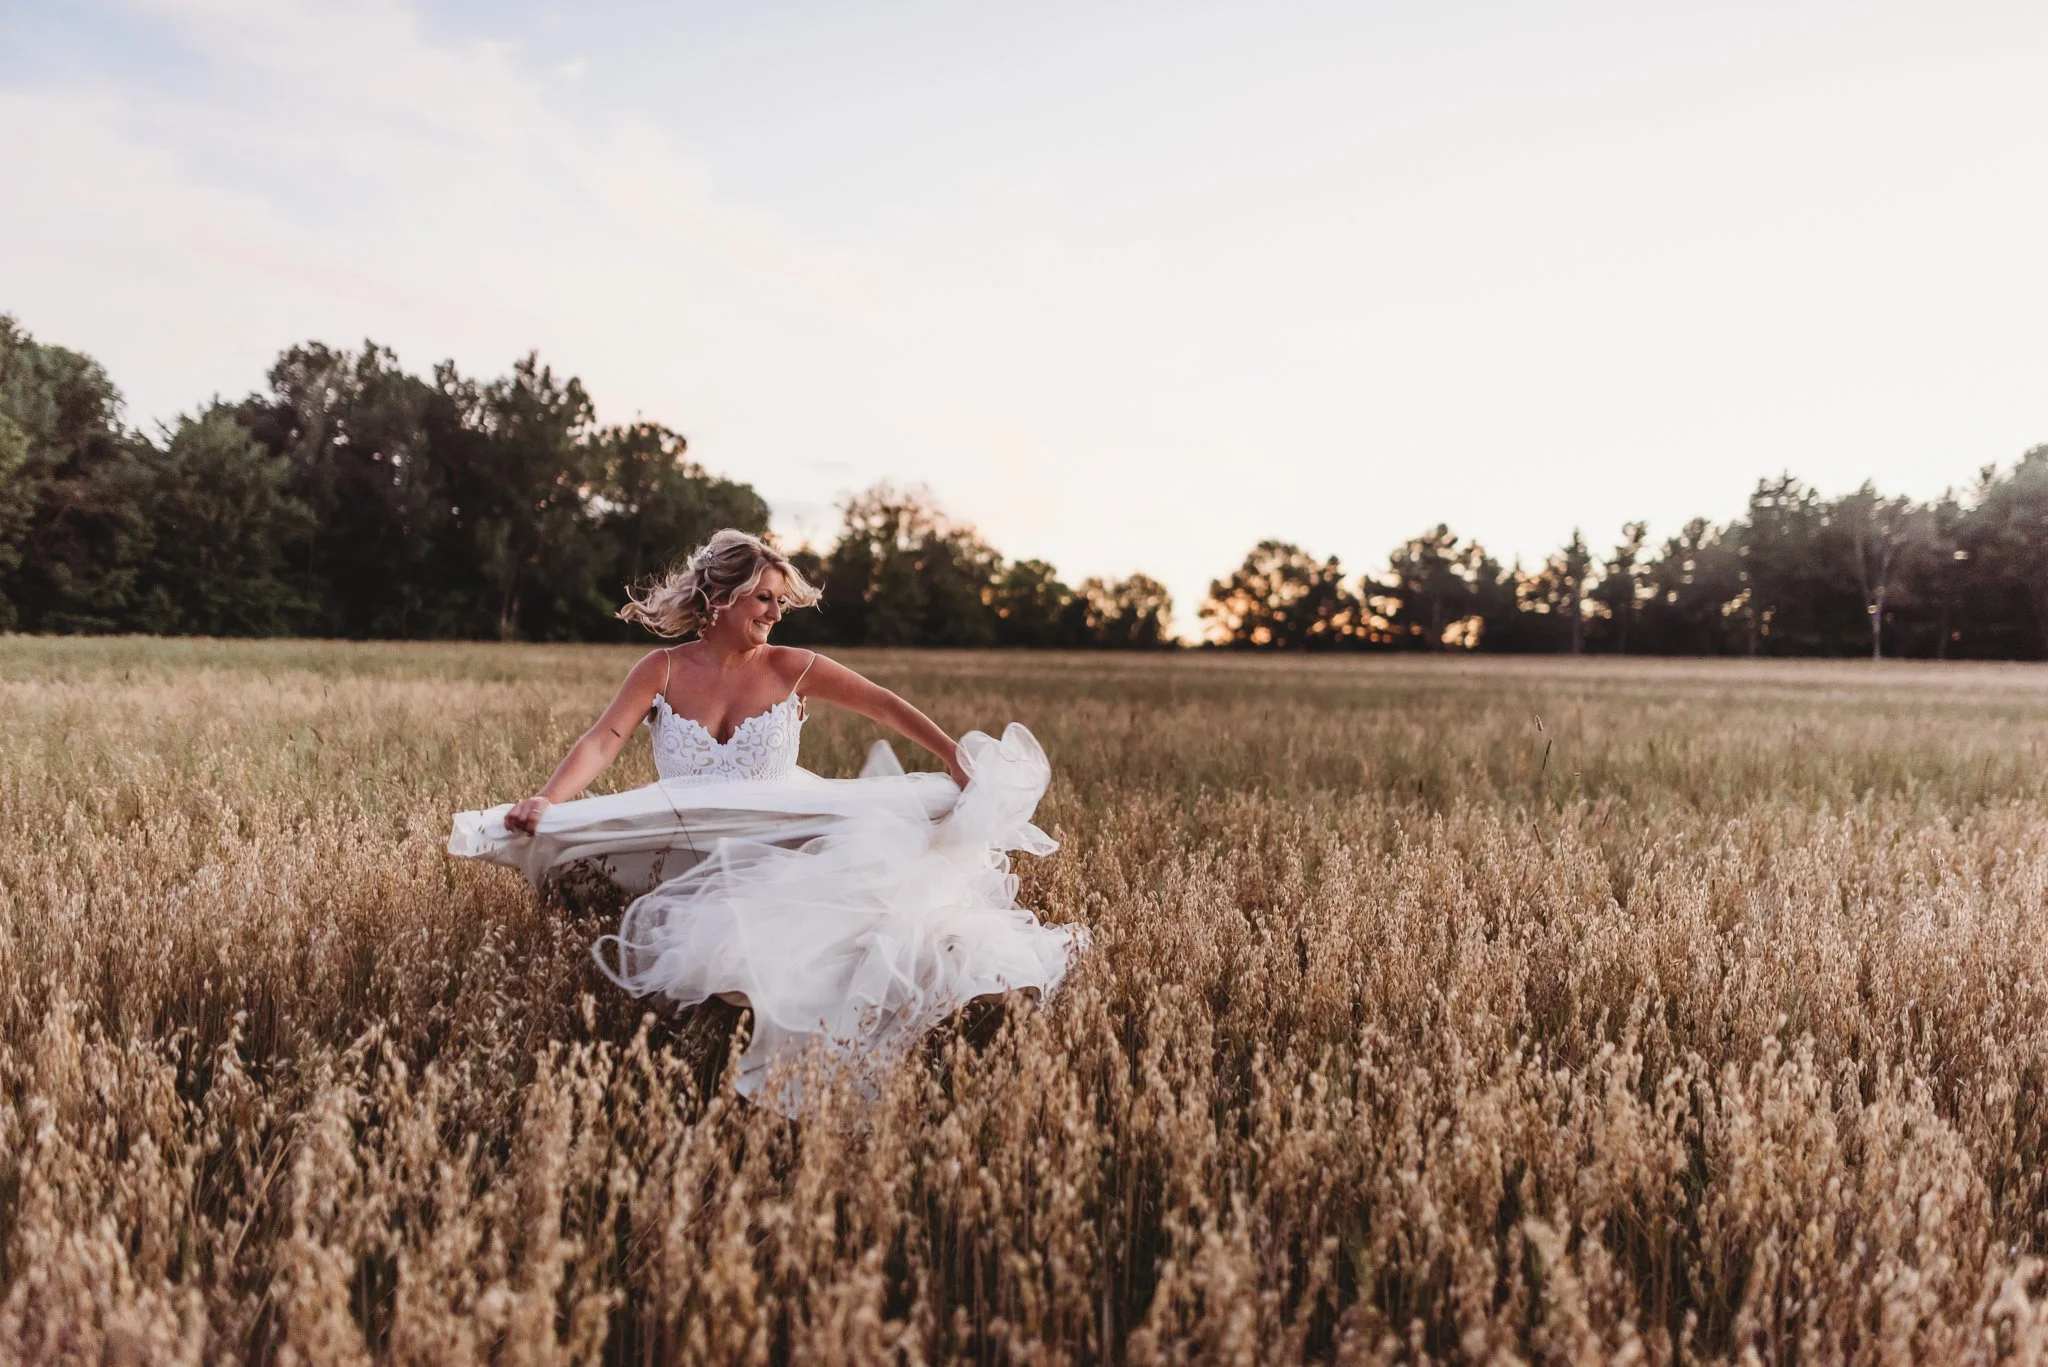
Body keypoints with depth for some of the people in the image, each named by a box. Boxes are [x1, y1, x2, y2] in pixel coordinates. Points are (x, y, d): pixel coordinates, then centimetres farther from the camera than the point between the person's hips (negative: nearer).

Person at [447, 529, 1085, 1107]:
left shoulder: (790, 670, 1)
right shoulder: (663, 671, 1)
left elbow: (883, 704, 0)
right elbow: (602, 742, -11)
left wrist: (956, 760, -9)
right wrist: (544, 802, -29)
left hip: (784, 849, 0)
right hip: (695, 862, 0)